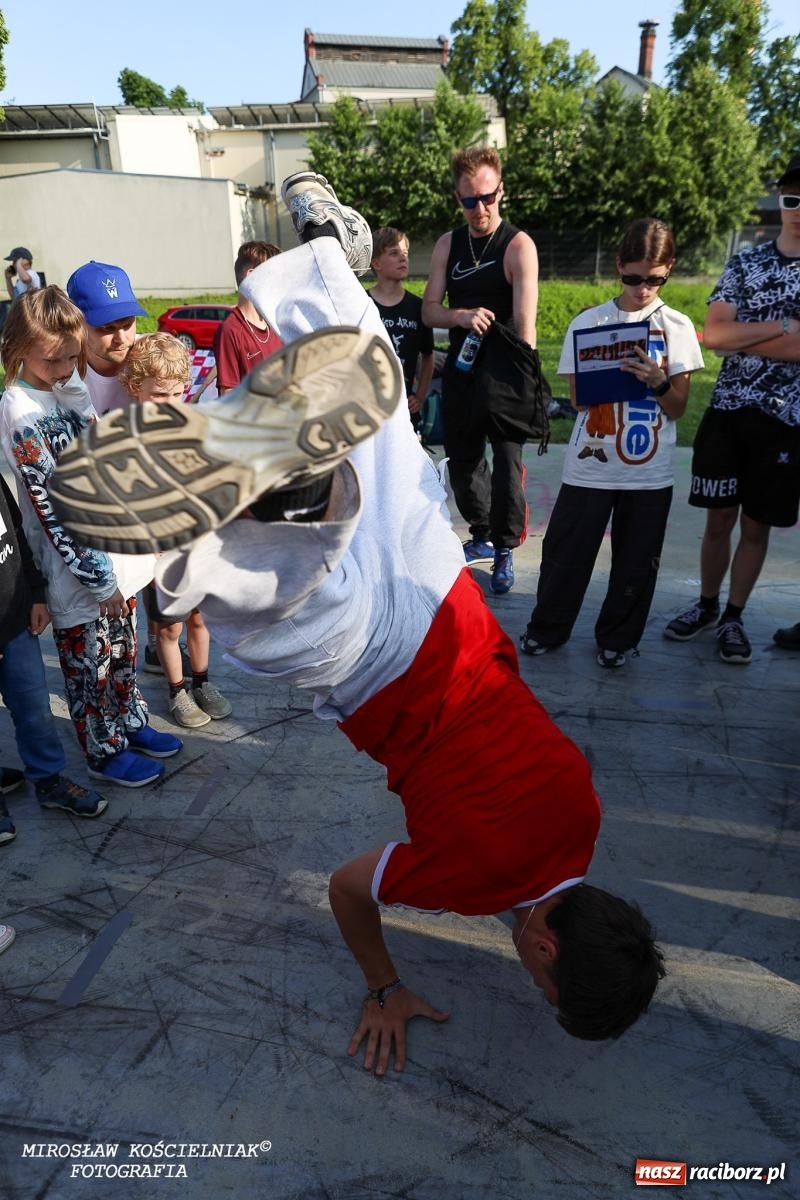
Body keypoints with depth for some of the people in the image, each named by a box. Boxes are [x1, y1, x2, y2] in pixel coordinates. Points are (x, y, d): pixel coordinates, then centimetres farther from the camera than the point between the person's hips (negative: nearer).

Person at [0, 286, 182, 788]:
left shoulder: (70, 384, 3)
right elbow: (53, 510, -20)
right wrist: (99, 577, -17)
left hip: (119, 551, 7)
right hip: (80, 568, -7)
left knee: (124, 651, 23)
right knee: (90, 664, 12)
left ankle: (132, 724, 43)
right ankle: (106, 753, 31)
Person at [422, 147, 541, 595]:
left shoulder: (519, 246, -8)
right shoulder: (447, 245, 8)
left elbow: (525, 321, -17)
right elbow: (429, 310, 4)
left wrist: (525, 379, -25)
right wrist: (460, 316, -17)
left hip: (505, 372, -5)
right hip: (461, 368, 6)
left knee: (507, 462, -7)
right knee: (462, 459, 13)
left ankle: (505, 550, 9)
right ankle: (482, 536, 32)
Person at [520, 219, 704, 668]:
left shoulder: (677, 327, 1)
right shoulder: (588, 322, -1)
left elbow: (678, 408, 0)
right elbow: (578, 397, -1)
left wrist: (658, 381, -20)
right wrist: (609, 377, -19)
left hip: (650, 472, 1)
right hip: (590, 465, 0)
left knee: (637, 561, 9)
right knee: (565, 551, 7)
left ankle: (617, 638, 28)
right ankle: (548, 628, 27)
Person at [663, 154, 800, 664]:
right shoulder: (744, 264, 7)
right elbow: (713, 335, -4)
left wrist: (740, 336, -9)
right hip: (727, 410, 2)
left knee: (756, 525, 7)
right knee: (719, 518, 8)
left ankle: (735, 617, 21)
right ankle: (707, 606, 25)